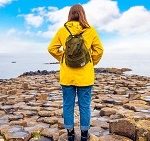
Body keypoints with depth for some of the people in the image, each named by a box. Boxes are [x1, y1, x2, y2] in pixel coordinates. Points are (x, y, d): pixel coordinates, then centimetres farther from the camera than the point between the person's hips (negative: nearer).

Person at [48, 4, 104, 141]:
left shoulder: (62, 30, -1)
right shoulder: (90, 30, -3)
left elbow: (52, 48, 2)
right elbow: (99, 50, 0)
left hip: (67, 75, 1)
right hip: (85, 75, 0)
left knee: (68, 105, 12)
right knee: (85, 106, 10)